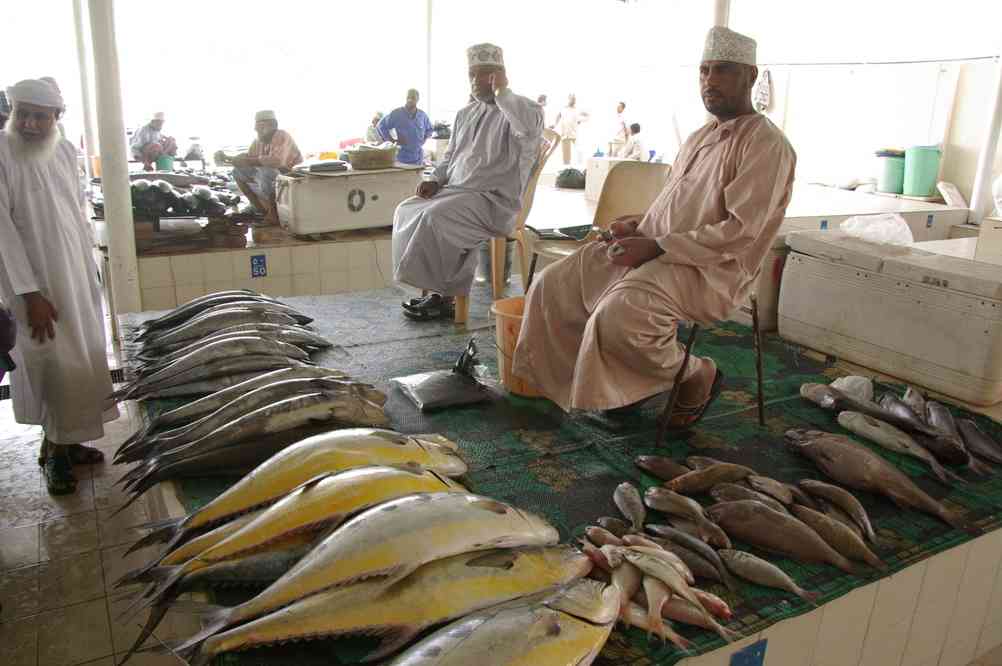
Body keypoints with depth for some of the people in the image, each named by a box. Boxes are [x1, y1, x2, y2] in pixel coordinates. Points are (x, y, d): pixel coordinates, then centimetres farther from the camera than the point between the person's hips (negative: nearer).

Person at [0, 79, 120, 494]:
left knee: (84, 357, 11)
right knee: (54, 362, -2)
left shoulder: (65, 151, 5)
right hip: (33, 279, -6)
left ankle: (66, 440, 25)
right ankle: (53, 450, 15)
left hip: (76, 273, 6)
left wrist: (91, 265, 12)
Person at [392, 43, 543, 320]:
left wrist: (501, 92, -19)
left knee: (434, 216, -28)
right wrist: (435, 180, 5)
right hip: (456, 191, 9)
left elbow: (530, 127, -32)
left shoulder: (519, 108, -6)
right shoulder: (465, 113, 19)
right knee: (407, 210, -6)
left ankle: (442, 297, -14)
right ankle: (433, 290, -6)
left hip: (495, 199, -8)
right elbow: (450, 156, 25)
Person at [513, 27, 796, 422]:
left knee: (619, 314, -36)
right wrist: (639, 227, 3)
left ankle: (695, 378, -6)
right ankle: (618, 381, 11)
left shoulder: (765, 144, -9)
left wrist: (654, 247, -22)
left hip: (712, 270, -9)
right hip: (655, 250, 9)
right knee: (553, 285, -2)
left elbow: (740, 231, -19)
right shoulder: (700, 137, 18)